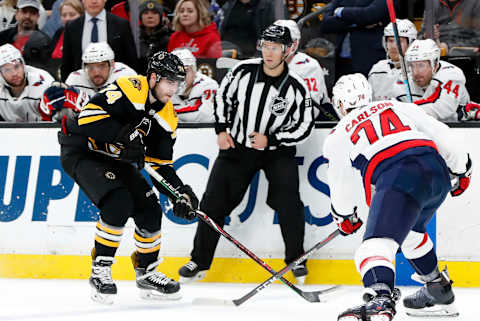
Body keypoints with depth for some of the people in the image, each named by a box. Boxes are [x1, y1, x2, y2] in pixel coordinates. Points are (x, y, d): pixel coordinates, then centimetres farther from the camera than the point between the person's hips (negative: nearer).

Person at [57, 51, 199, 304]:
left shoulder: (167, 117, 1)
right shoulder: (129, 89, -23)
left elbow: (161, 165, 3)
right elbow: (88, 115, -32)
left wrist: (180, 193, -11)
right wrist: (124, 135, -39)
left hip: (115, 160, 8)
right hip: (81, 152, -8)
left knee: (149, 210, -1)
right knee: (119, 202, -27)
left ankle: (146, 273, 18)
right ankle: (100, 269, -14)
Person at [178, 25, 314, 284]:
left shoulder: (296, 87, -15)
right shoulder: (244, 71, -10)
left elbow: (304, 127, -8)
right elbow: (222, 95, 7)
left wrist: (271, 140, -17)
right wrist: (222, 129, -1)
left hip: (276, 150, -2)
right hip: (237, 146, 2)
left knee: (288, 202, -18)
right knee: (214, 201, -2)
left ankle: (296, 259, 0)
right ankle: (199, 261, 8)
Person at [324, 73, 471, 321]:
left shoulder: (338, 136, 23)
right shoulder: (398, 106, 30)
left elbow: (341, 186, 33)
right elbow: (442, 134, 23)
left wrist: (345, 217, 50)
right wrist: (461, 169, 34)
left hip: (397, 180, -6)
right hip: (438, 173, 6)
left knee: (376, 243, -17)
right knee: (411, 233, 32)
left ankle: (380, 298, -45)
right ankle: (440, 291, 41)